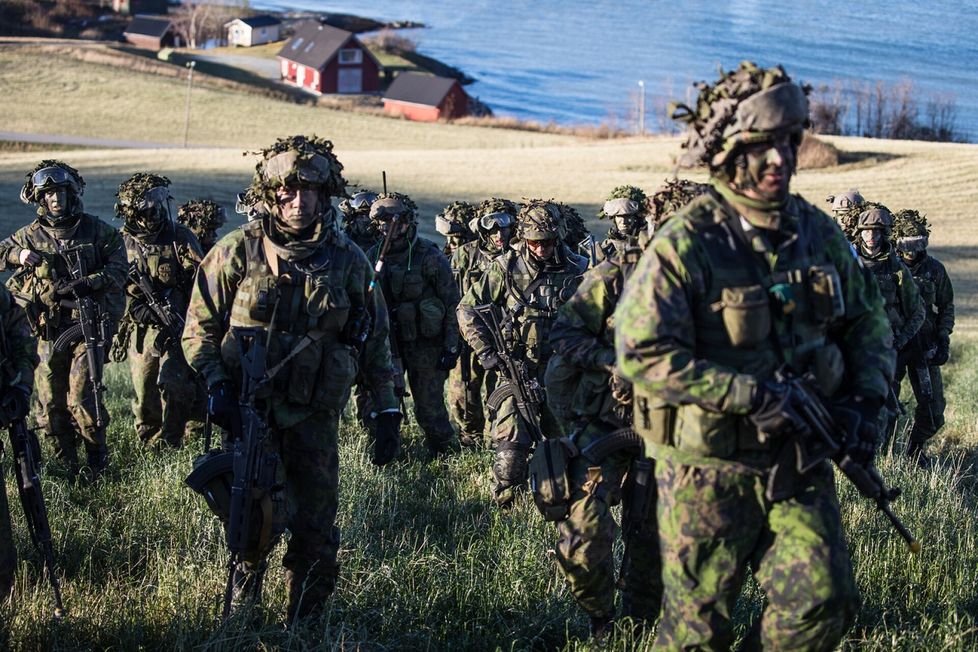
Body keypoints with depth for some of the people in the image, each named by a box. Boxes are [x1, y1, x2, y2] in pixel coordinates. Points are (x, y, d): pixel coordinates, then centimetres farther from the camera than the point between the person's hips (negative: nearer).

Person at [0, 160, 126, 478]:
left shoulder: (96, 230, 1)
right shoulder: (30, 236, 7)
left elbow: (118, 269, -3)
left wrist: (85, 285, -18)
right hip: (49, 332, 3)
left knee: (81, 398, -13)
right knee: (50, 404, 4)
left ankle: (97, 459, 7)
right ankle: (66, 464, 19)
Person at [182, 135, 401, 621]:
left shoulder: (347, 260, 3)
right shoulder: (238, 252, -3)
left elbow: (375, 343, 10)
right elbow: (199, 329, 3)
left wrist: (388, 413, 7)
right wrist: (217, 386, -12)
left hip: (315, 415, 2)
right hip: (250, 411, -2)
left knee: (316, 534, 4)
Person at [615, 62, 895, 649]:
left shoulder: (818, 233, 3)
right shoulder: (684, 246, -16)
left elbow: (868, 321, 16)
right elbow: (644, 356, -22)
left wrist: (867, 397, -2)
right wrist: (751, 395, -25)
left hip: (798, 459, 5)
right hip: (708, 471, -5)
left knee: (825, 605, -1)